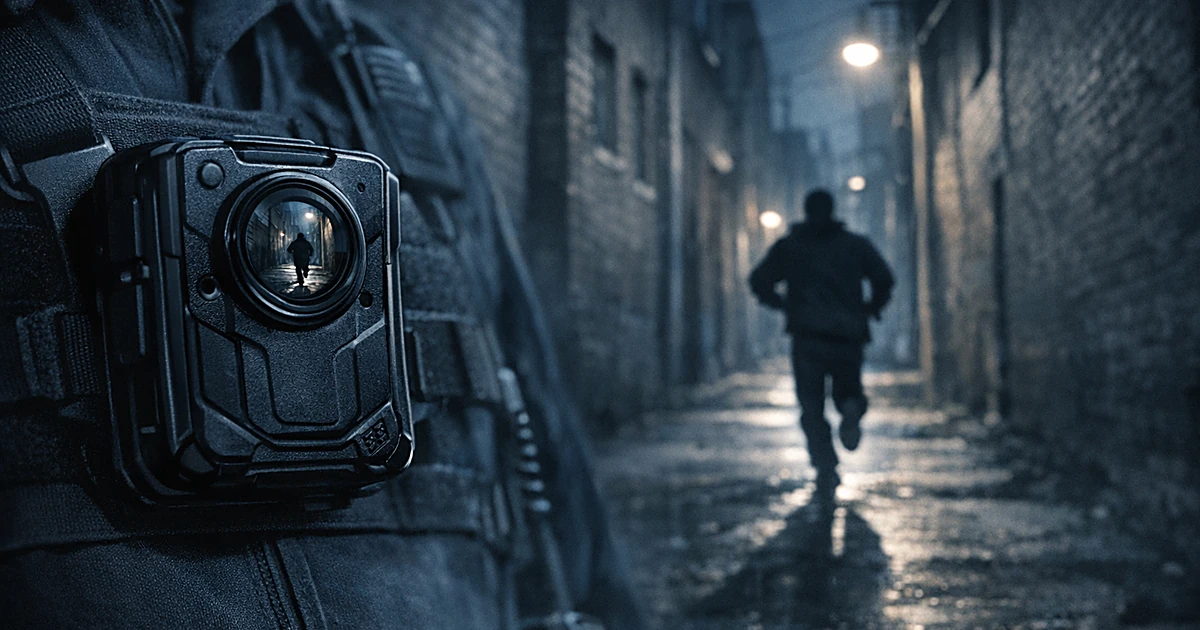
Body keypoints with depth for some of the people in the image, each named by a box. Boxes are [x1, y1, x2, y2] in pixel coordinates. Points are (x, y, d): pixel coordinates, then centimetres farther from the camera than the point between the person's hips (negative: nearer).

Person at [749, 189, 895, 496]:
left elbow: (759, 281, 1)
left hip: (807, 337, -1)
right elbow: (884, 278, -2)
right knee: (848, 392, 19)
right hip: (848, 338, 1)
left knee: (812, 407, 5)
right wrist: (871, 308, 13)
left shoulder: (787, 246, 10)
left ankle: (826, 466, -13)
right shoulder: (855, 244, 10)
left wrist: (782, 304, 16)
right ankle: (852, 407, -17)